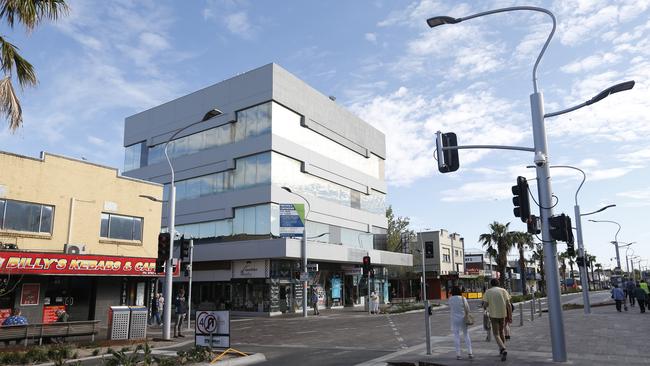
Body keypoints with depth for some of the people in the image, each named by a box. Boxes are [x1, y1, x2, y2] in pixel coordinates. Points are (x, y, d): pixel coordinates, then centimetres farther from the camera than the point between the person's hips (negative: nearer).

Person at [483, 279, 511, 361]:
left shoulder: (488, 292, -1)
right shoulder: (503, 291, 2)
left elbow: (485, 305, -7)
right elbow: (508, 304, -6)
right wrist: (510, 315, -1)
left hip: (493, 315, -3)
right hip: (503, 314, 3)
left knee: (496, 335, 1)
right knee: (501, 331, 23)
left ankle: (503, 350, -21)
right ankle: (502, 349, 30)